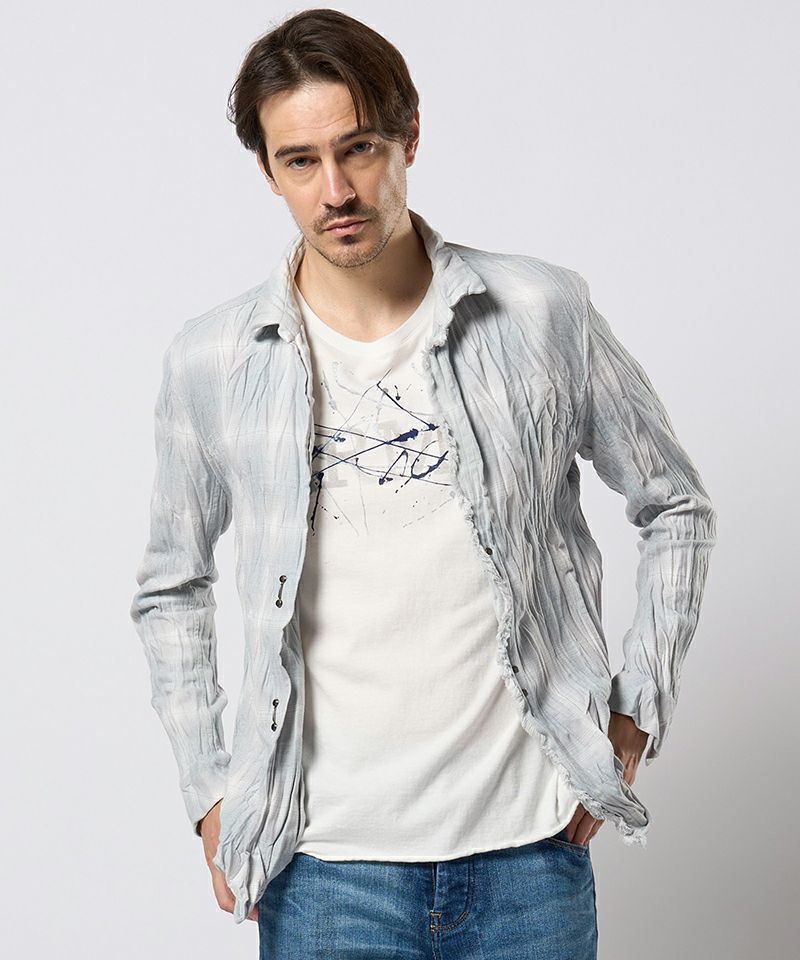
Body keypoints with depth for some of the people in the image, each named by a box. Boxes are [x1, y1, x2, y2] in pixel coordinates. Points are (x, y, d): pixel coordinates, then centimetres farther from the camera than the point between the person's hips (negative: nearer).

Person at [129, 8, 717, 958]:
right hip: (326, 859, 0)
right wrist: (210, 791, 6)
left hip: (530, 842, 0)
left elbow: (676, 509, 8)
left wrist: (634, 716, 2)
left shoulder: (543, 313, -3)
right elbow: (170, 588, 11)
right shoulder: (209, 362, -2)